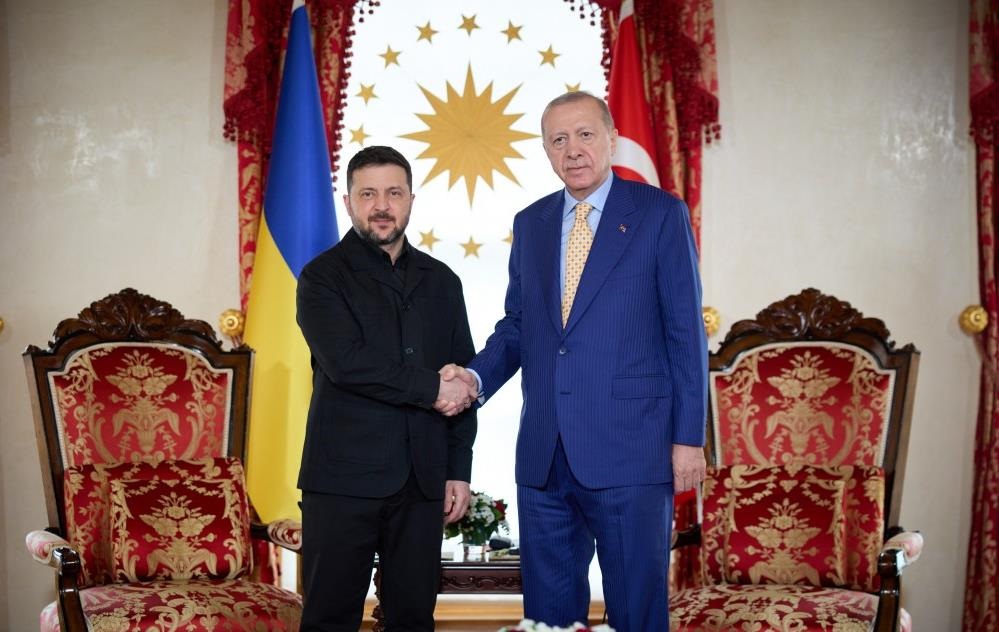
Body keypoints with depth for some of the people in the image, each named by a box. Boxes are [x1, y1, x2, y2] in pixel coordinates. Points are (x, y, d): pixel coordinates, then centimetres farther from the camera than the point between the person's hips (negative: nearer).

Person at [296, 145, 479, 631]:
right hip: (344, 478, -3)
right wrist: (430, 389, -9)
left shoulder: (441, 282, 14)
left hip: (422, 481, 4)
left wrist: (459, 470, 8)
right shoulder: (322, 277, 1)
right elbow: (346, 363, -15)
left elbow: (462, 381, 14)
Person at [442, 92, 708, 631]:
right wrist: (476, 376, -3)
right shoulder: (530, 223, 13)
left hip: (629, 449, -4)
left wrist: (689, 438, -7)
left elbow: (686, 332, -3)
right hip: (543, 453, 5)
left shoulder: (659, 213, -1)